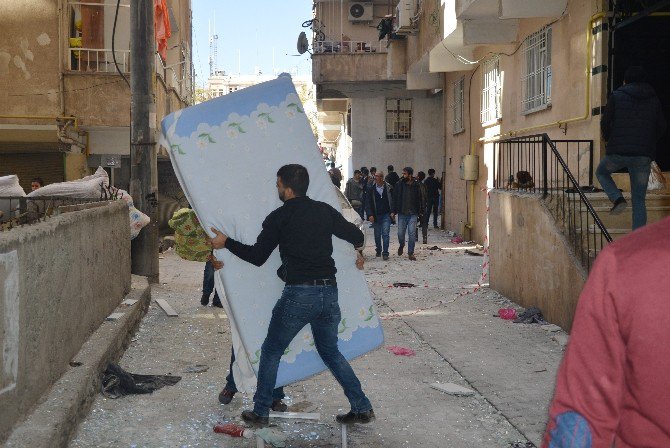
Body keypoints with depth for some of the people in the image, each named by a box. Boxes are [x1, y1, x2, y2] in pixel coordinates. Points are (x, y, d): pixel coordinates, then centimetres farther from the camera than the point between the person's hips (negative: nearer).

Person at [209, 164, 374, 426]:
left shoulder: (278, 218, -4)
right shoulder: (325, 211, 8)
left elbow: (257, 257, 1)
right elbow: (356, 236, 17)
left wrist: (226, 243, 14)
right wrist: (358, 252, 40)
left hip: (298, 295, -5)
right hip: (329, 292, 5)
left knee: (271, 352, 14)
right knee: (331, 352, 21)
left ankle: (260, 413, 18)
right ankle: (362, 408, 17)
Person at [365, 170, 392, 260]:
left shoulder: (388, 188, -2)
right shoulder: (371, 188, 0)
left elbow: (392, 200, 4)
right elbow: (368, 203, 1)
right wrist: (370, 215, -8)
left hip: (386, 215, -2)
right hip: (375, 215, 2)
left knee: (385, 234, -9)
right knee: (377, 235, 12)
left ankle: (385, 253, -6)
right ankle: (378, 250, 28)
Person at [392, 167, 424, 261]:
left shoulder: (416, 185, 0)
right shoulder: (399, 185, 0)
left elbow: (420, 199, 7)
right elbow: (395, 199, 2)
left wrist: (421, 211, 4)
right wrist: (394, 211, -3)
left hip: (413, 214, -1)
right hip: (402, 214, 1)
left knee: (412, 234, -2)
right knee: (400, 233, 3)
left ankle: (410, 253, 7)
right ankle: (401, 245, 34)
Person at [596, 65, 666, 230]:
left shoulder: (617, 96, 0)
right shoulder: (653, 99, 10)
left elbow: (605, 122, -1)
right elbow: (661, 127, 11)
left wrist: (610, 141, 18)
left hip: (617, 152, -3)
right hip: (644, 155, 3)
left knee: (601, 172, 28)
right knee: (639, 201, 7)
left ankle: (617, 199, 2)